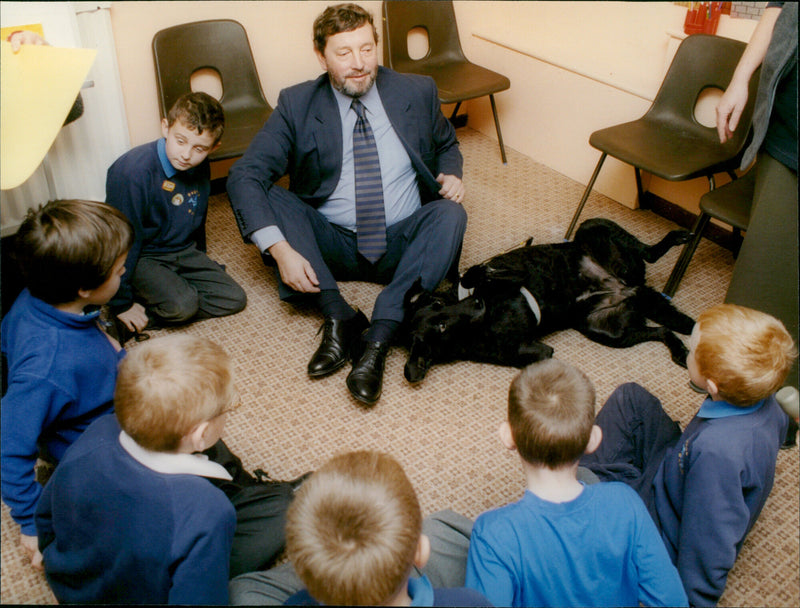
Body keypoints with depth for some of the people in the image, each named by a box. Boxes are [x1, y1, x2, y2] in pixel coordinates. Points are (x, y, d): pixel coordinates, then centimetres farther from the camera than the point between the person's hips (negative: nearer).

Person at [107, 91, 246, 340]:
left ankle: (144, 317, -3)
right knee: (183, 305, -29)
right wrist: (121, 304, -18)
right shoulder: (133, 170, -26)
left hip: (185, 252, 7)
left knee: (234, 299, -4)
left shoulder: (200, 167, -4)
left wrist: (202, 265, 26)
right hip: (143, 258, -7)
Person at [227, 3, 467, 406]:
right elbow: (243, 176, -14)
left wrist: (451, 175, -5)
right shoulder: (296, 105, -5)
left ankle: (377, 338, -35)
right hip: (332, 244, 0)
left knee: (450, 214, -27)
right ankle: (338, 316, -29)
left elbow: (447, 145, 21)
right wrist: (280, 249, -29)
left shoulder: (417, 92, 2)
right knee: (267, 197, -21)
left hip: (401, 245, 1)